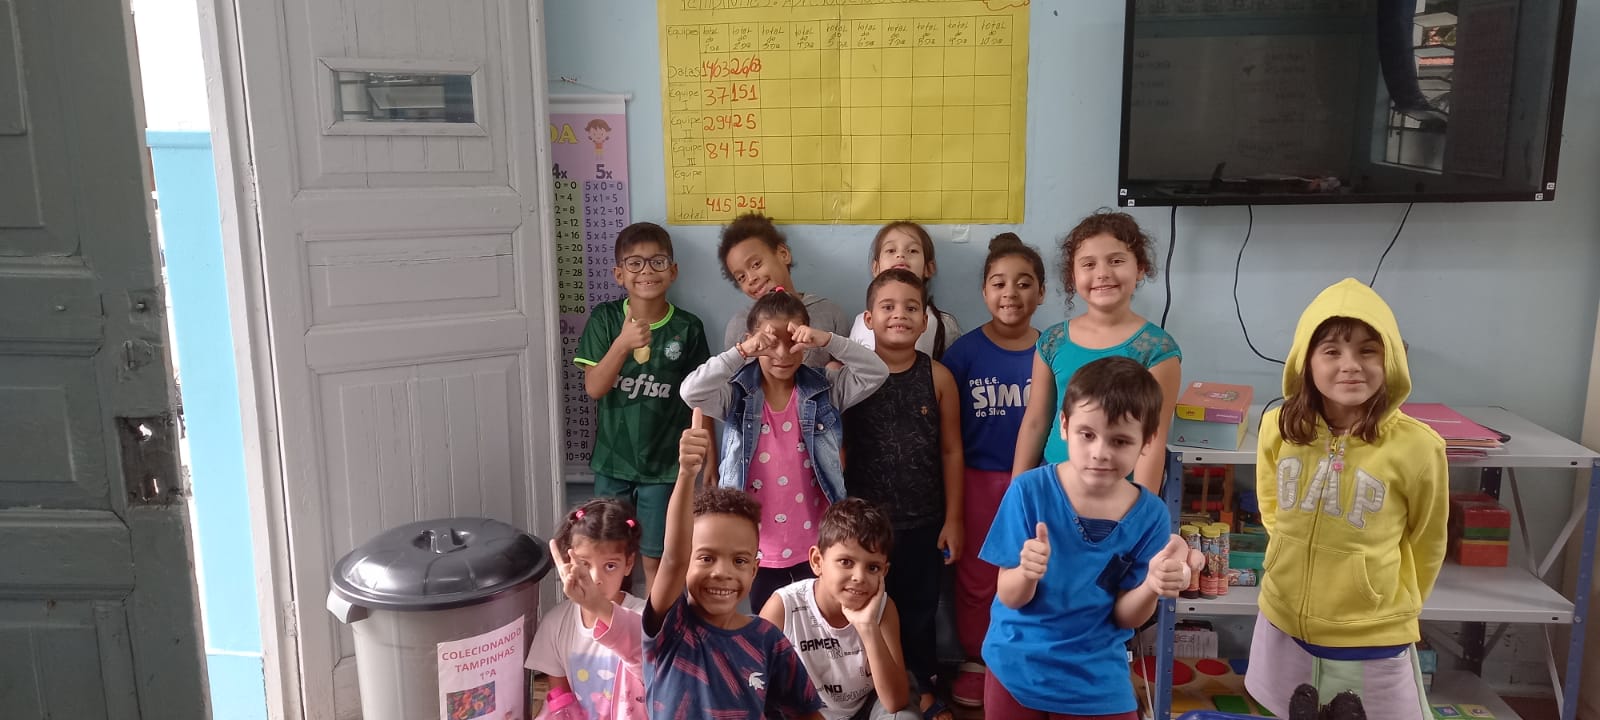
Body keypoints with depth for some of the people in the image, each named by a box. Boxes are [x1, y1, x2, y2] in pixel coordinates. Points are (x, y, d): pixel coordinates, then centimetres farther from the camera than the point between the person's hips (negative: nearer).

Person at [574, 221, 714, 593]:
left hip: (664, 464, -1)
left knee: (655, 559, 6)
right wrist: (623, 344, -28)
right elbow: (594, 388, -12)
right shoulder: (604, 319, -5)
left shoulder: (687, 328, -6)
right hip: (612, 462, 1)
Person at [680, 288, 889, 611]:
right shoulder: (738, 395, -5)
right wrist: (741, 351, -31)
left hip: (815, 544, 0)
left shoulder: (825, 390, -2)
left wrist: (828, 340, -25)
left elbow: (876, 372, -12)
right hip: (761, 547, 0)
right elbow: (691, 392, -21)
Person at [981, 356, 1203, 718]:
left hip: (1096, 683, 1)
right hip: (1015, 672, 0)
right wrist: (1027, 574, -34)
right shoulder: (1029, 491, -18)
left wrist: (1152, 586, -26)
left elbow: (1125, 617, -6)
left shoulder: (1150, 515, -13)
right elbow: (1009, 597, -14)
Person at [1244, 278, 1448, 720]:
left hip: (1373, 641, -3)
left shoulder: (1416, 446, -17)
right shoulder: (1279, 427, -10)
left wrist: (1395, 609, 10)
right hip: (1284, 626, 3)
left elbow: (1426, 545, -1)